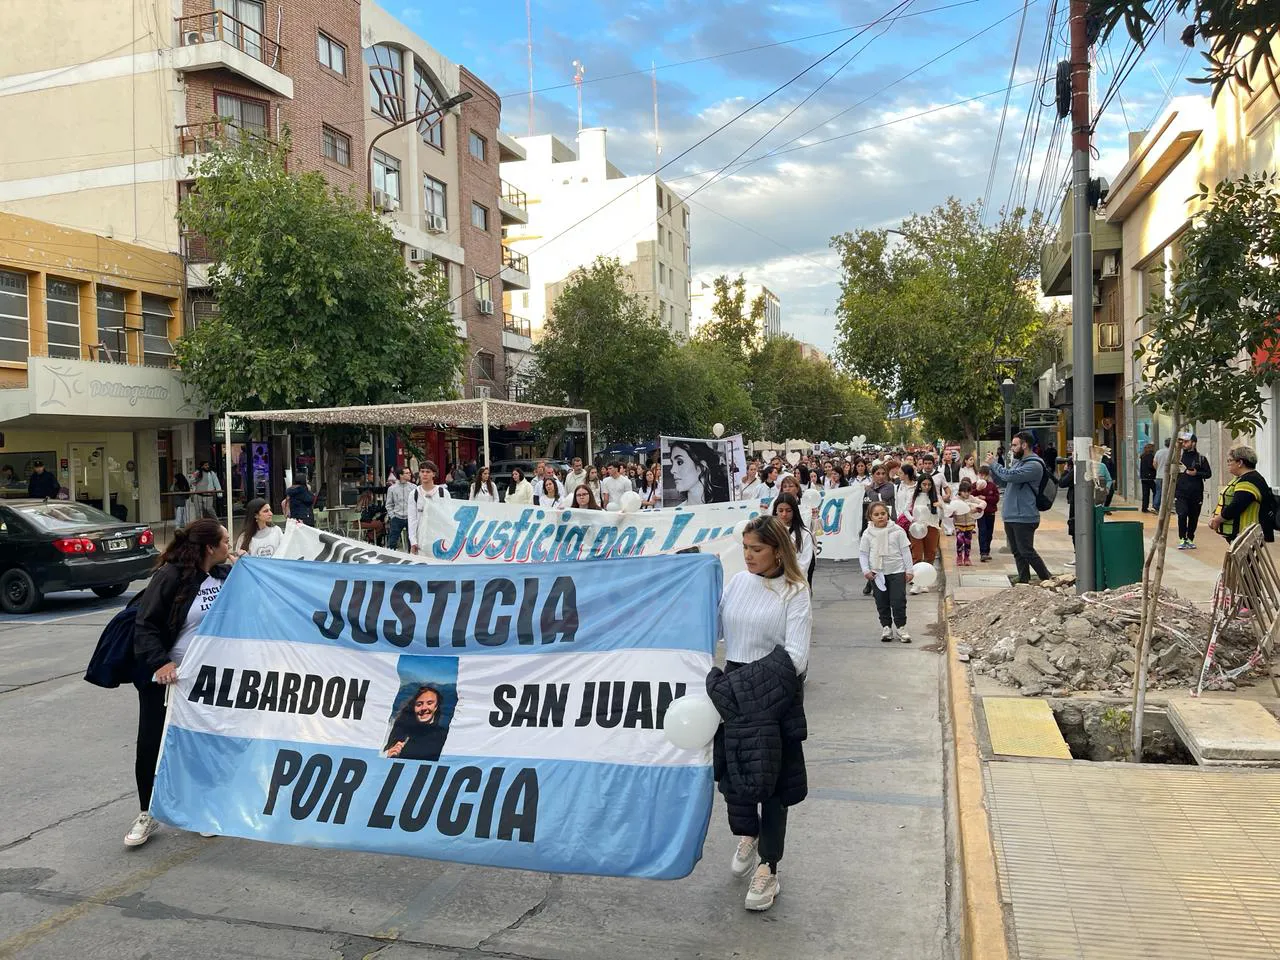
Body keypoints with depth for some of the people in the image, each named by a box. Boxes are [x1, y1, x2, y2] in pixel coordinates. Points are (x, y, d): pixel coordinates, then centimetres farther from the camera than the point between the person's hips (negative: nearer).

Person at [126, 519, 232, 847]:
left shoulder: (226, 574, 0)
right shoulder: (170, 576, -17)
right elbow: (145, 625, -17)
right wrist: (159, 663, -29)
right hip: (165, 677, -4)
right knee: (151, 745, 3)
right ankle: (148, 814, 19)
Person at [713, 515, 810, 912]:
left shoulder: (794, 592, -10)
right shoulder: (737, 582, 4)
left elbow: (796, 655, -17)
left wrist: (759, 680, -27)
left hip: (774, 696, -4)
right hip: (731, 687, 4)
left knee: (772, 778, 5)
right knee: (730, 769, 11)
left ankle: (768, 868, 18)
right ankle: (747, 834, 41)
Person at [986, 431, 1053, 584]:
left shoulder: (1034, 465, -15)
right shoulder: (1017, 461, 16)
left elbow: (1009, 476, -26)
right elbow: (1003, 482, 20)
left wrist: (993, 463, -12)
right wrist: (992, 467, 7)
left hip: (1024, 518, -9)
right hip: (1010, 517, 9)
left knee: (1027, 552, -5)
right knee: (1017, 552, 12)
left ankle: (1048, 579, 5)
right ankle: (1024, 581, 19)